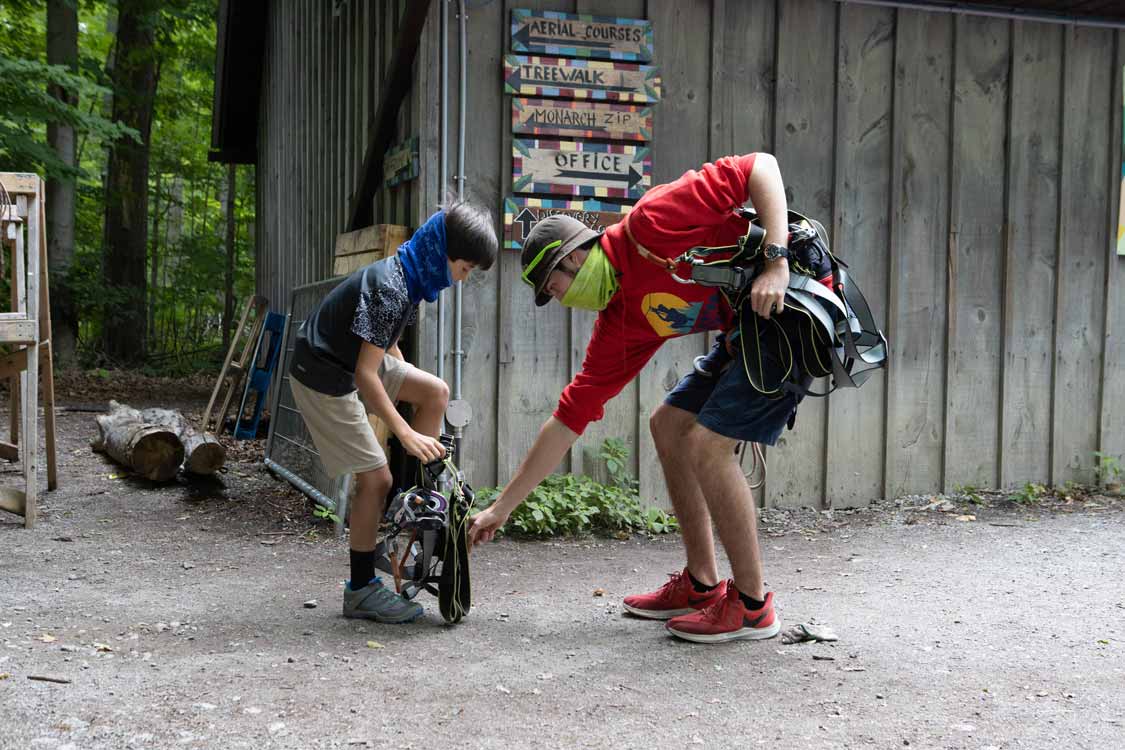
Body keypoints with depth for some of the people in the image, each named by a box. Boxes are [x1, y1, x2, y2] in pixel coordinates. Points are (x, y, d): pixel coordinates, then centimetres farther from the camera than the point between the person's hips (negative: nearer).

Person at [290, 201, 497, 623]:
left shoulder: (410, 276, 1)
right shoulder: (390, 289, -28)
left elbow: (387, 348, 14)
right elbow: (366, 374, -29)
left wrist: (410, 390, 13)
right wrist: (406, 434, -28)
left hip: (349, 363, 9)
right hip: (325, 378, -9)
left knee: (436, 392, 0)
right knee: (375, 477, -8)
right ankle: (361, 590, 6)